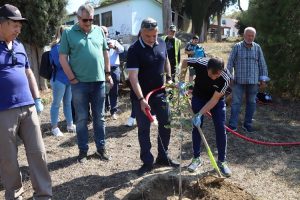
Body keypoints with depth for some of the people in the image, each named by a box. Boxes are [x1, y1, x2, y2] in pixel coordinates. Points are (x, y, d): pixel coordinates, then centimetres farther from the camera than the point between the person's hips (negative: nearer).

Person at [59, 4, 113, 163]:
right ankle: (83, 150, 19)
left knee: (99, 118, 10)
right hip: (79, 83, -3)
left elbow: (105, 53, 15)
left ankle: (101, 148, 22)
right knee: (81, 118, 6)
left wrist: (107, 73, 10)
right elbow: (63, 58, -4)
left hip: (99, 82, 3)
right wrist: (72, 79, -8)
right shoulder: (68, 33, -1)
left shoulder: (99, 31, 9)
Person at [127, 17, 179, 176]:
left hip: (160, 93, 6)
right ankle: (147, 162, 19)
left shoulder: (161, 43, 0)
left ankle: (163, 157, 31)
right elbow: (133, 77, -24)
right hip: (141, 96, -5)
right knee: (143, 130, 5)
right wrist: (141, 99, -31)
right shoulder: (134, 50, -18)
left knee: (166, 125, 13)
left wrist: (169, 78, 10)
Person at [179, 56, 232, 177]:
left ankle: (222, 161, 9)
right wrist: (182, 80, -16)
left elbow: (214, 99, -26)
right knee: (197, 126, 0)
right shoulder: (200, 63, -32)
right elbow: (185, 61, -10)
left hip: (217, 99, -1)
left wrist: (200, 114, -30)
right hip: (199, 97, 1)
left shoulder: (225, 78, -34)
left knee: (220, 128, -6)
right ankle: (196, 158, 15)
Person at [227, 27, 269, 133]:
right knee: (236, 102, -1)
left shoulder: (257, 48, 5)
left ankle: (247, 124, 23)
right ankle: (233, 125, 5)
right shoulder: (237, 47, -1)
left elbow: (262, 64, 9)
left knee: (251, 103, 10)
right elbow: (230, 63, 0)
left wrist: (263, 79, 6)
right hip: (239, 81, -2)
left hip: (253, 81, 3)